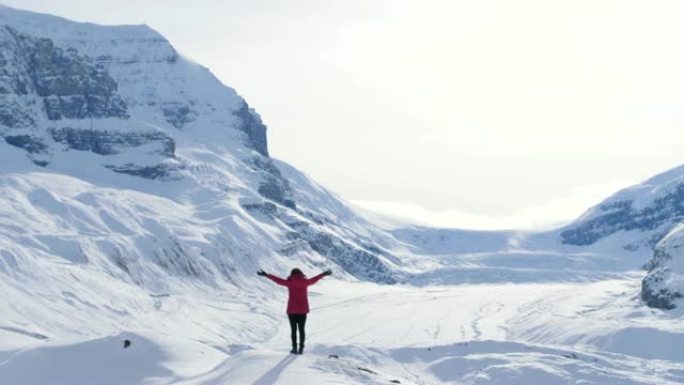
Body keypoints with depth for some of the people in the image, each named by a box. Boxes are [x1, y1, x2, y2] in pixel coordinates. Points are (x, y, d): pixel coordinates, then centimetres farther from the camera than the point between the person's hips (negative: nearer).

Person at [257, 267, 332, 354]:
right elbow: (314, 279, 14)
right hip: (303, 310, 2)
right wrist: (324, 274, 30)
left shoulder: (290, 282, -5)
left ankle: (294, 347, 0)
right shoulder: (305, 282, 1)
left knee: (293, 329, 4)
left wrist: (266, 275, 7)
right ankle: (301, 348, 3)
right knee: (301, 329, 7)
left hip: (292, 310, -2)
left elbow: (278, 280, -1)